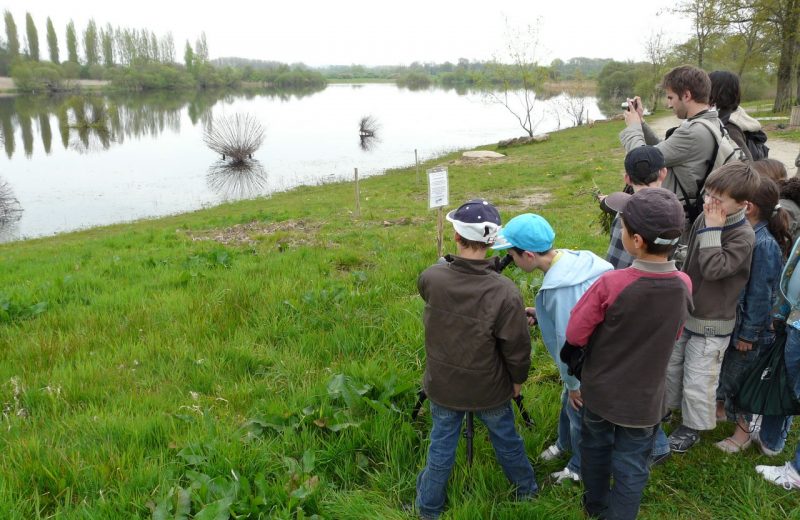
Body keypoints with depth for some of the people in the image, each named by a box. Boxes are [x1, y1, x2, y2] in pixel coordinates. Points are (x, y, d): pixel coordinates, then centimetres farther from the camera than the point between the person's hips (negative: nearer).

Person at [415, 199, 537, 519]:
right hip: (490, 390, -1)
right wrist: (518, 380, 0)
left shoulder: (430, 279, -21)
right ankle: (526, 489, 51)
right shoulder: (505, 293, -30)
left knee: (442, 446, 21)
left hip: (443, 386, 1)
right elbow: (517, 348, -17)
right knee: (506, 440, 25)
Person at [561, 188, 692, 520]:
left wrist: (571, 358, 5)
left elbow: (575, 335, -17)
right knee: (631, 466, 17)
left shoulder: (610, 285, -29)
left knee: (596, 446, 25)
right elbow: (673, 335, 2)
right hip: (644, 396, 1)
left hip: (601, 389, -1)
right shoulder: (683, 286, -16)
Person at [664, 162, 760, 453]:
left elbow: (713, 268, -33)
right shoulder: (704, 219, -2)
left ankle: (693, 427, 29)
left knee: (697, 380, 6)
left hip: (711, 322, -6)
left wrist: (712, 229, -29)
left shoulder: (743, 236, -21)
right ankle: (669, 405, 45)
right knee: (671, 363, 21)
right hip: (684, 310, 7)